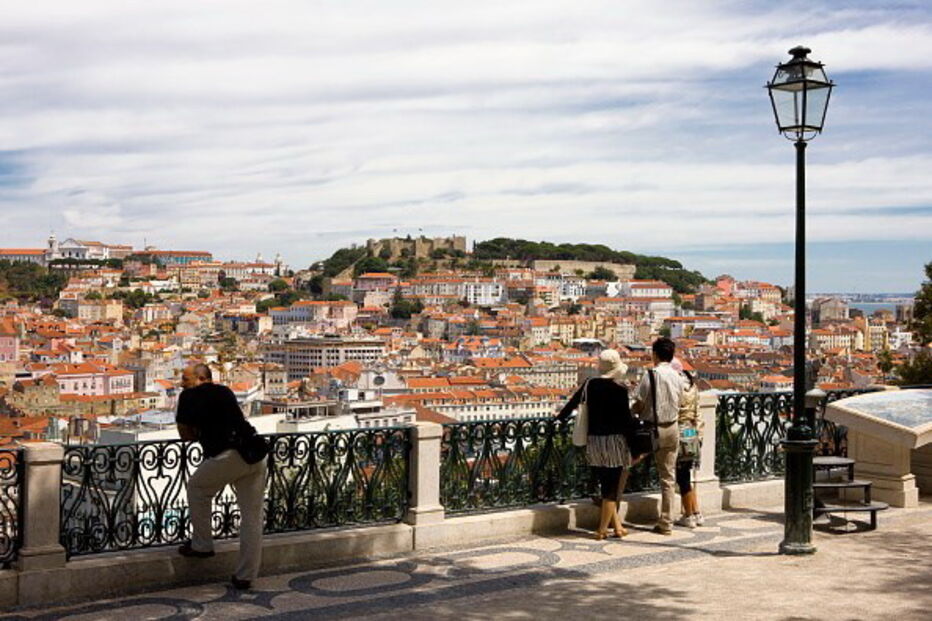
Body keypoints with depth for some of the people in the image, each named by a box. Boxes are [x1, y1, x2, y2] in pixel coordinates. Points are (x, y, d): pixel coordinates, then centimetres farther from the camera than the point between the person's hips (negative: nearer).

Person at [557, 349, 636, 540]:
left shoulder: (589, 384, 4)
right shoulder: (619, 388, -10)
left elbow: (573, 402, 14)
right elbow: (626, 416, -11)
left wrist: (560, 417, 31)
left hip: (593, 440, 5)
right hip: (614, 439, -5)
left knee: (605, 483, 15)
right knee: (612, 486, 2)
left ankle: (617, 525, 18)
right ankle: (602, 529, 3)